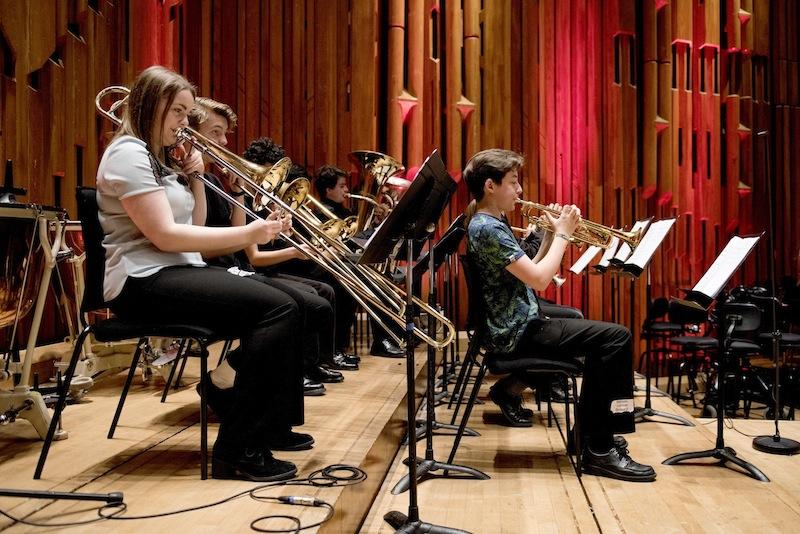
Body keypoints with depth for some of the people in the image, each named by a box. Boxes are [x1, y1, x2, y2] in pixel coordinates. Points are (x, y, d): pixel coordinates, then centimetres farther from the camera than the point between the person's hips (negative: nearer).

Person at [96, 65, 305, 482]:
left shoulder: (162, 156, 20)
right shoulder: (128, 154, -10)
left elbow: (195, 227, 20)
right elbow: (165, 236, -19)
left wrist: (194, 178, 5)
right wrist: (246, 235, -19)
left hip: (179, 272, 9)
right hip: (145, 281, -9)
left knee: (281, 304, 2)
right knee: (278, 309, -22)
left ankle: (271, 424, 12)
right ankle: (237, 450, -21)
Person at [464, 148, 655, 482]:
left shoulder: (488, 225, 13)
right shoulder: (489, 229, -18)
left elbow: (527, 273, 17)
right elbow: (539, 280, -24)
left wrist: (552, 234, 6)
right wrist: (562, 234, -11)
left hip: (515, 327, 10)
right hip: (516, 334, -10)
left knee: (600, 338, 23)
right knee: (616, 337, -16)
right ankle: (601, 450, -12)